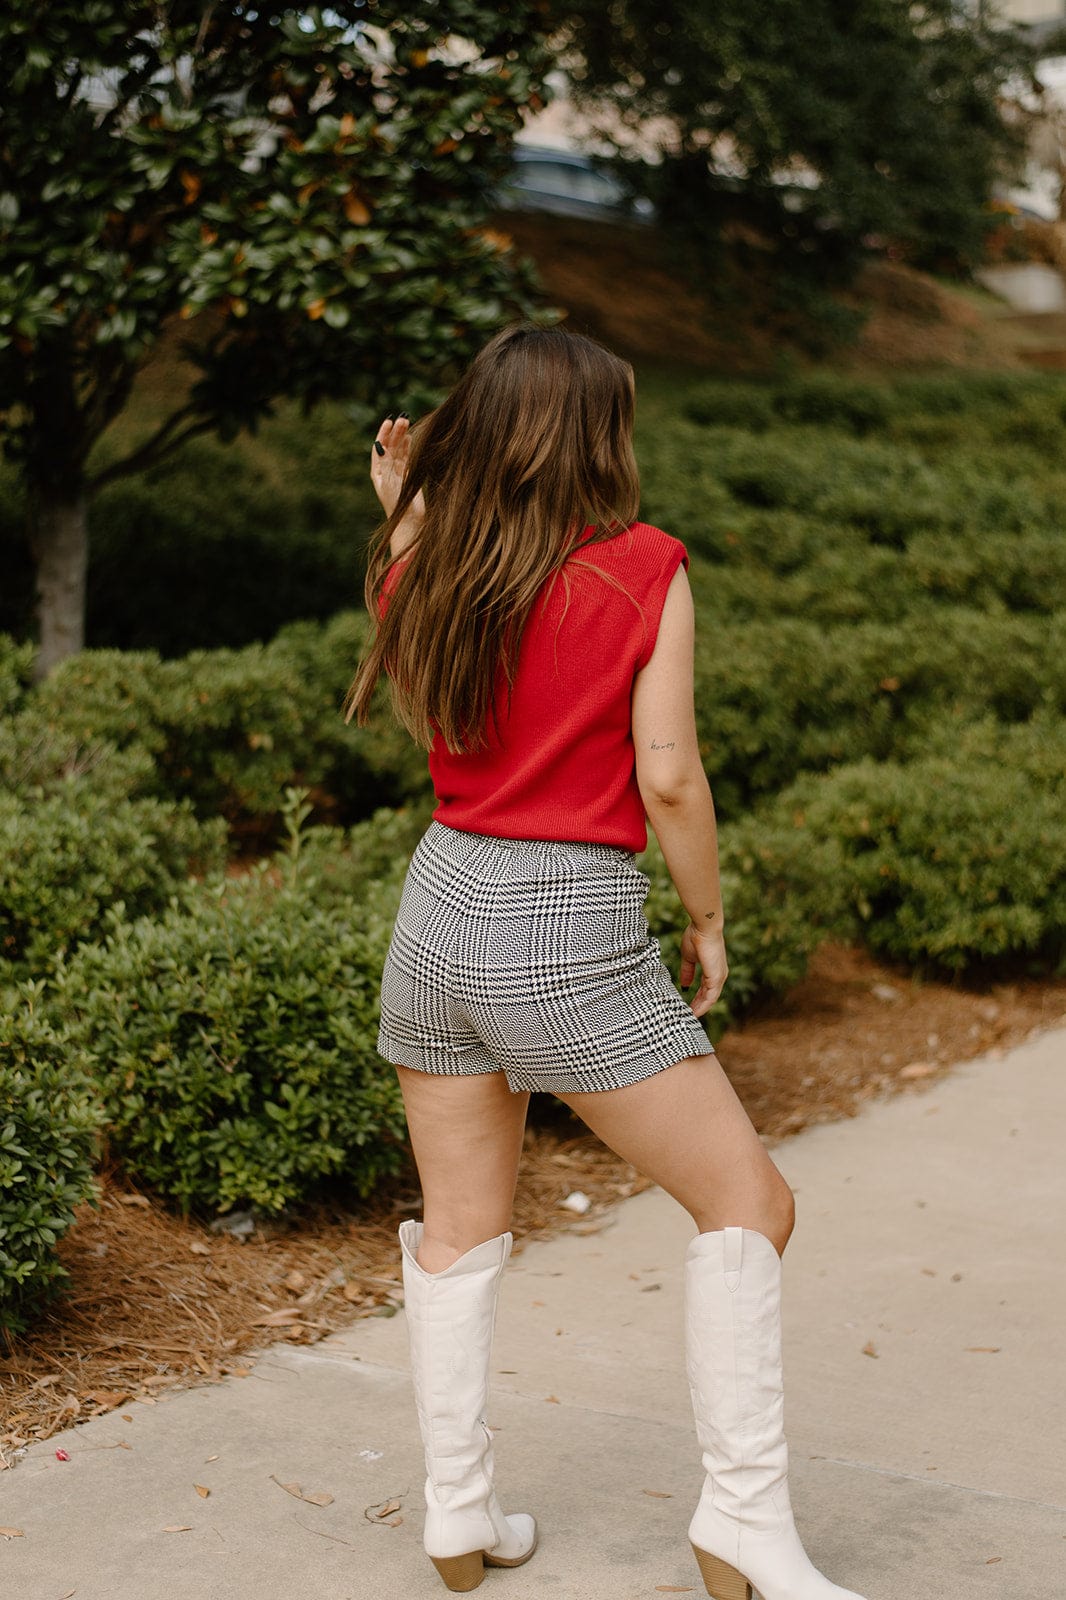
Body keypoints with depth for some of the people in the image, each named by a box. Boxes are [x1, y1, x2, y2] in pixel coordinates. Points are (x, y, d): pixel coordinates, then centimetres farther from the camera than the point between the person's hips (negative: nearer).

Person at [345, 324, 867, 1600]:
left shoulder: (421, 571, 3)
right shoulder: (642, 569, -11)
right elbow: (668, 778, -13)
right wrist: (708, 919, 3)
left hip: (442, 905, 6)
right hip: (571, 929, -6)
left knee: (458, 1232, 17)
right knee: (746, 1203, 6)